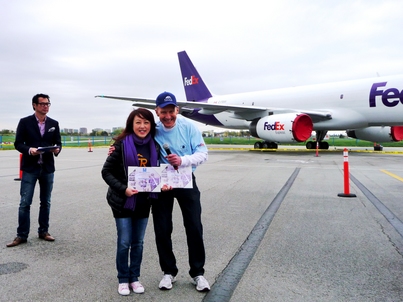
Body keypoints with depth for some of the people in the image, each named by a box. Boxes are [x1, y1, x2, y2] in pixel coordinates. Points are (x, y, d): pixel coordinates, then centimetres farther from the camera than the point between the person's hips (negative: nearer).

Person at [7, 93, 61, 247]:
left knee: (46, 202, 10)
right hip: (30, 168, -3)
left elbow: (58, 143, 9)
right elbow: (18, 143, -2)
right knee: (25, 203, -2)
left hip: (48, 168, 3)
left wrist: (57, 149, -13)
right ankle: (22, 235, 9)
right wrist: (29, 150, -21)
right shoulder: (25, 122, 0)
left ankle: (43, 231, 22)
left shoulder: (54, 123, 8)